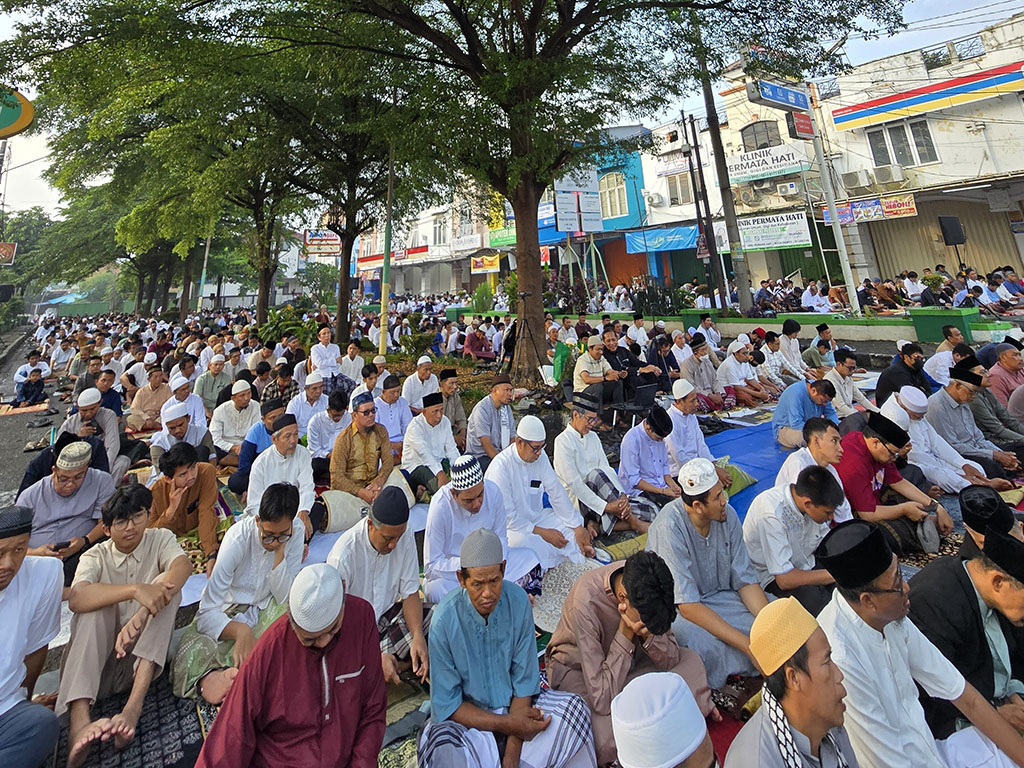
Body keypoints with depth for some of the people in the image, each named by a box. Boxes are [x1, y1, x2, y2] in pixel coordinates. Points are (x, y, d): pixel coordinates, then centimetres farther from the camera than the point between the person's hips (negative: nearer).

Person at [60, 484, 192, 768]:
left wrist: (142, 613, -38)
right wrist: (136, 590, -39)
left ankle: (133, 706, -33)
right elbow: (76, 599, -22)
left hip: (147, 655, -1)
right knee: (94, 605, -24)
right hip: (100, 658, 1)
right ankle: (79, 720, -39)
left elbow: (183, 566, -23)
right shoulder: (96, 556, 1)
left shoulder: (160, 539, 0)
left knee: (166, 585, -24)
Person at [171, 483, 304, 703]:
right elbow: (206, 614, -25)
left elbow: (285, 599, -17)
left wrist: (280, 551, -28)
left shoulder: (296, 533, -15)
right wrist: (241, 631, -43)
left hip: (265, 609, 2)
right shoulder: (239, 538, -24)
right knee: (193, 657, -29)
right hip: (227, 612, -2)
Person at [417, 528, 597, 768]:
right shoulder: (444, 622, -22)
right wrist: (507, 724, -22)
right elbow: (447, 705, -14)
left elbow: (524, 680, -9)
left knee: (574, 707, -19)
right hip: (467, 715, -2)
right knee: (441, 747, -33)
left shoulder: (518, 602, -16)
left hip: (514, 704, 3)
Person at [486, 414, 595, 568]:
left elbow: (557, 492, -4)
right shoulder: (500, 467, -25)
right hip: (512, 527, -6)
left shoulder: (540, 457, -4)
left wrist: (578, 528, -10)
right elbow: (508, 518, -23)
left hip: (536, 518, 6)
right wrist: (543, 533, -21)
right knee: (521, 541, -36)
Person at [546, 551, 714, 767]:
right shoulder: (585, 604, -38)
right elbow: (602, 701, -34)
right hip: (577, 668, -5)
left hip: (628, 658, 5)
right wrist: (626, 633, -37)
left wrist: (648, 633, -33)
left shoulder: (645, 586, -22)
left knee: (691, 662, -13)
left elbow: (671, 661, -13)